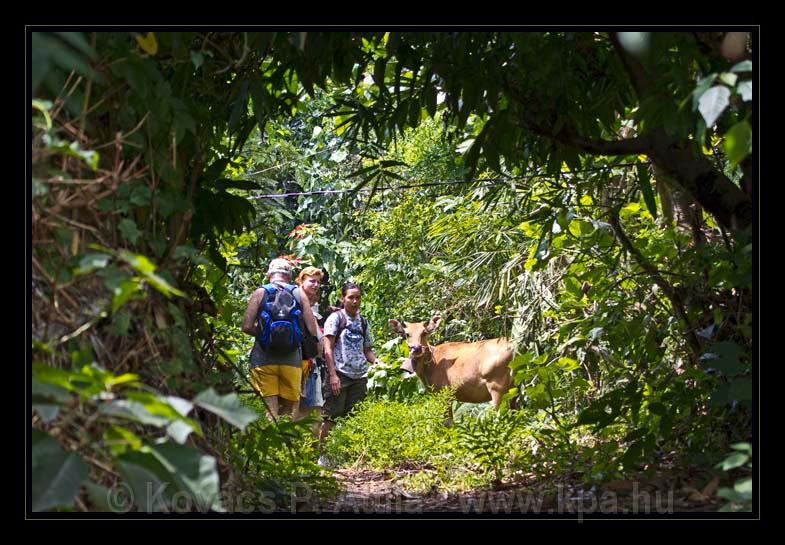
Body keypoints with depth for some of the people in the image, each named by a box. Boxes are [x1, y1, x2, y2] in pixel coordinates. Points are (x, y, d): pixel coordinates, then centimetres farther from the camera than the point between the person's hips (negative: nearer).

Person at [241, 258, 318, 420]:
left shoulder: (260, 293, 2)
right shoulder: (299, 293, 5)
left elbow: (247, 327, -3)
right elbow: (312, 330, 1)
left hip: (264, 358, -1)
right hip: (292, 358, 1)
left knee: (270, 410, 0)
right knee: (290, 411, 9)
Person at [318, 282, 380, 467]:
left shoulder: (363, 321, 15)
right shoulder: (336, 318, -1)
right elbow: (328, 348, -6)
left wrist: (377, 362, 0)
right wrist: (333, 374, -15)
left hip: (359, 376, 5)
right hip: (339, 374, -5)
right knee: (331, 416, -6)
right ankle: (322, 454, -1)